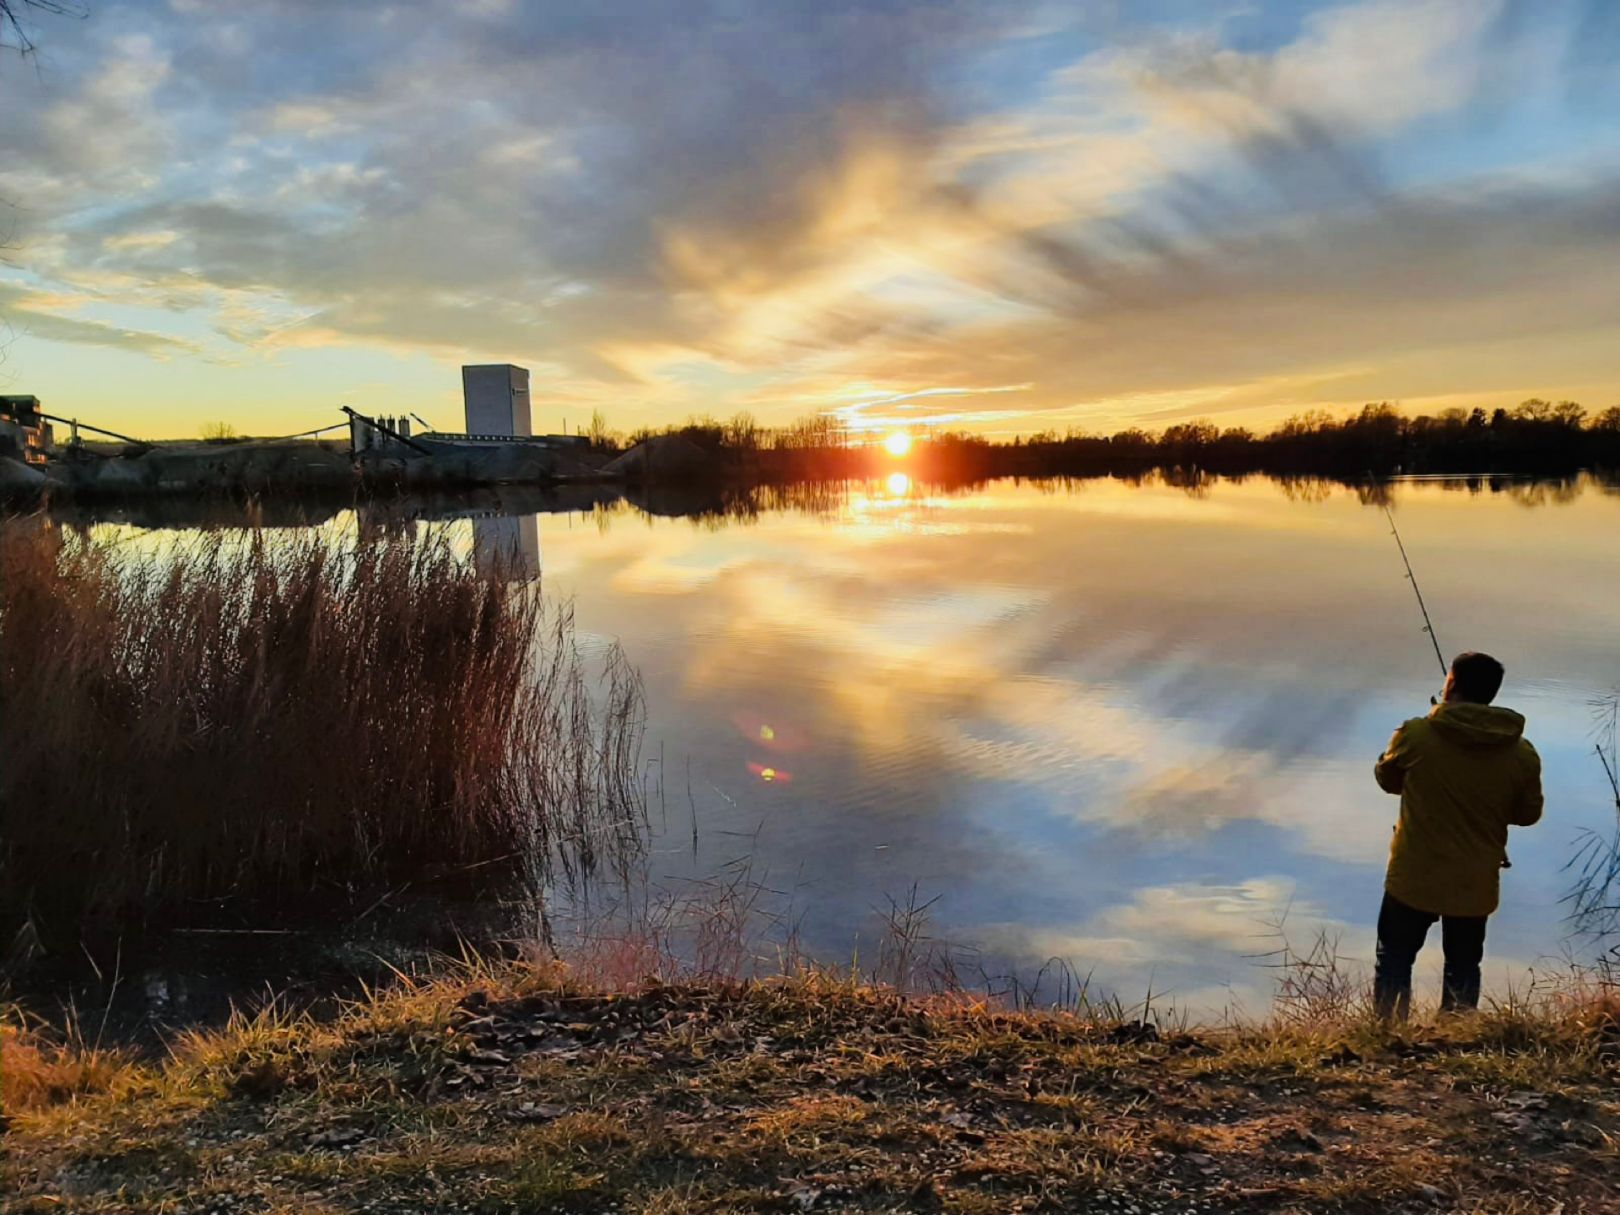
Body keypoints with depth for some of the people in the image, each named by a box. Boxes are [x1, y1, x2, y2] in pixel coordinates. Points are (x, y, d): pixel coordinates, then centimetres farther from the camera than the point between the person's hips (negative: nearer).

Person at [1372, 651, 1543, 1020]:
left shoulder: (1415, 734, -15)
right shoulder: (1522, 753, -8)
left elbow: (1387, 779, 2)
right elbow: (1528, 814, 5)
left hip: (1414, 879, -2)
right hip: (1475, 886, 2)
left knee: (1394, 962, 12)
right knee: (1463, 970, 18)